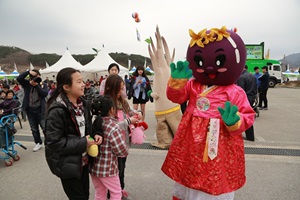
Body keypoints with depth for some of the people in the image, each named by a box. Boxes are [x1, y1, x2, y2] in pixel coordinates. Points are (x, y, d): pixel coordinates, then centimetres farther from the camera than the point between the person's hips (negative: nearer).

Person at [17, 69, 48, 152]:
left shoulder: (43, 85, 0)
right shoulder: (27, 84, 3)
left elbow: (45, 94, -17)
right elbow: (18, 78, -12)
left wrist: (36, 85, -21)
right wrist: (28, 72, -17)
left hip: (40, 110, -2)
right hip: (30, 110, 3)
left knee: (45, 128, -1)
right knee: (34, 129, 13)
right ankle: (38, 143, 28)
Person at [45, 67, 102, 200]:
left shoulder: (83, 103, 0)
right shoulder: (57, 110, -24)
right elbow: (54, 142, -24)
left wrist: (94, 135, -8)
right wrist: (83, 143, -22)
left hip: (83, 159, 7)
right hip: (67, 164, -7)